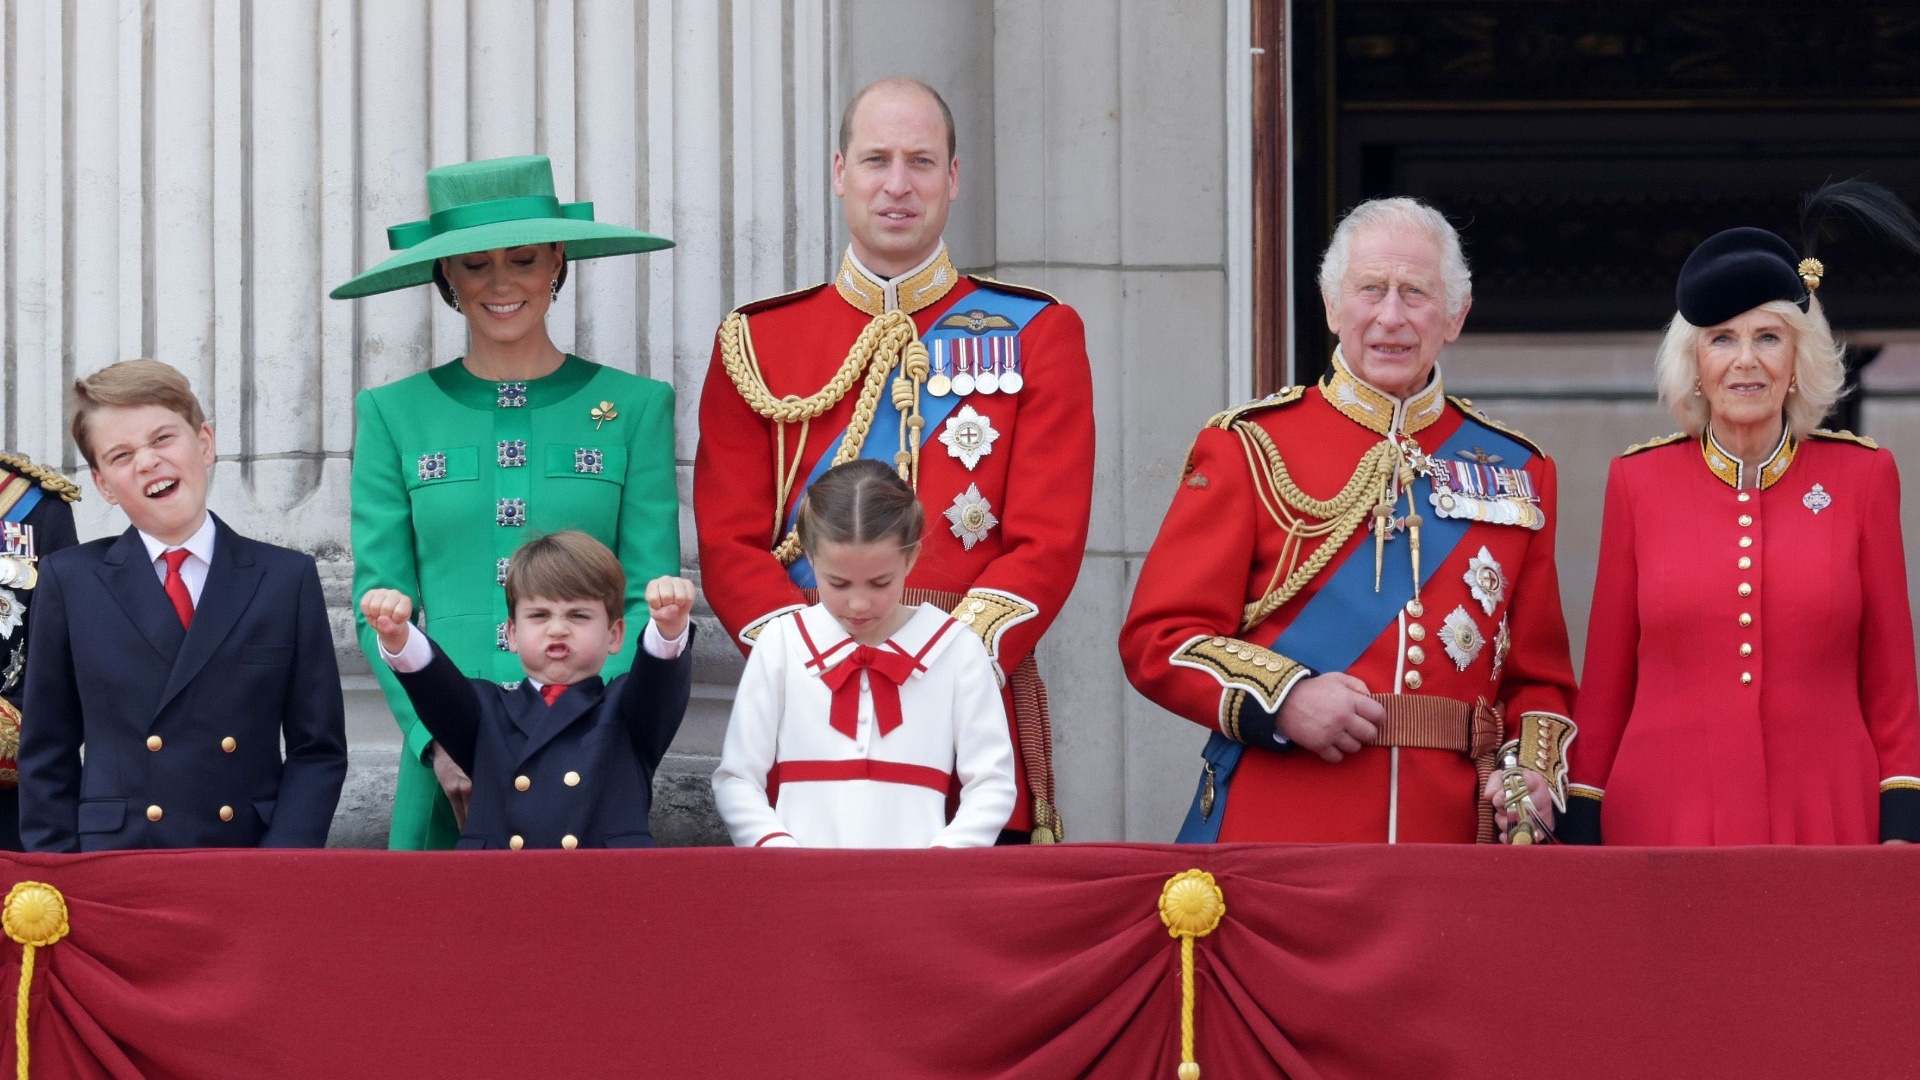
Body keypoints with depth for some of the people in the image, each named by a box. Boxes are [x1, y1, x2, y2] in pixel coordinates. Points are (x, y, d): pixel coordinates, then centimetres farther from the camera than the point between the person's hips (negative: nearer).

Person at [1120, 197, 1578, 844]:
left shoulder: (1515, 470, 13)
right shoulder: (1250, 448, 4)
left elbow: (1539, 675, 15)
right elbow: (1157, 638, -1)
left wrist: (1532, 772, -5)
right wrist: (1280, 699, -16)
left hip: (1451, 837, 3)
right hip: (1276, 836, -3)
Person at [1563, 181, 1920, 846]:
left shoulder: (1862, 476, 5)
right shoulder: (1639, 480, 5)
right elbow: (1606, 678, 8)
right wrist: (1582, 828, 5)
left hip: (1827, 817, 0)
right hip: (1665, 818, 0)